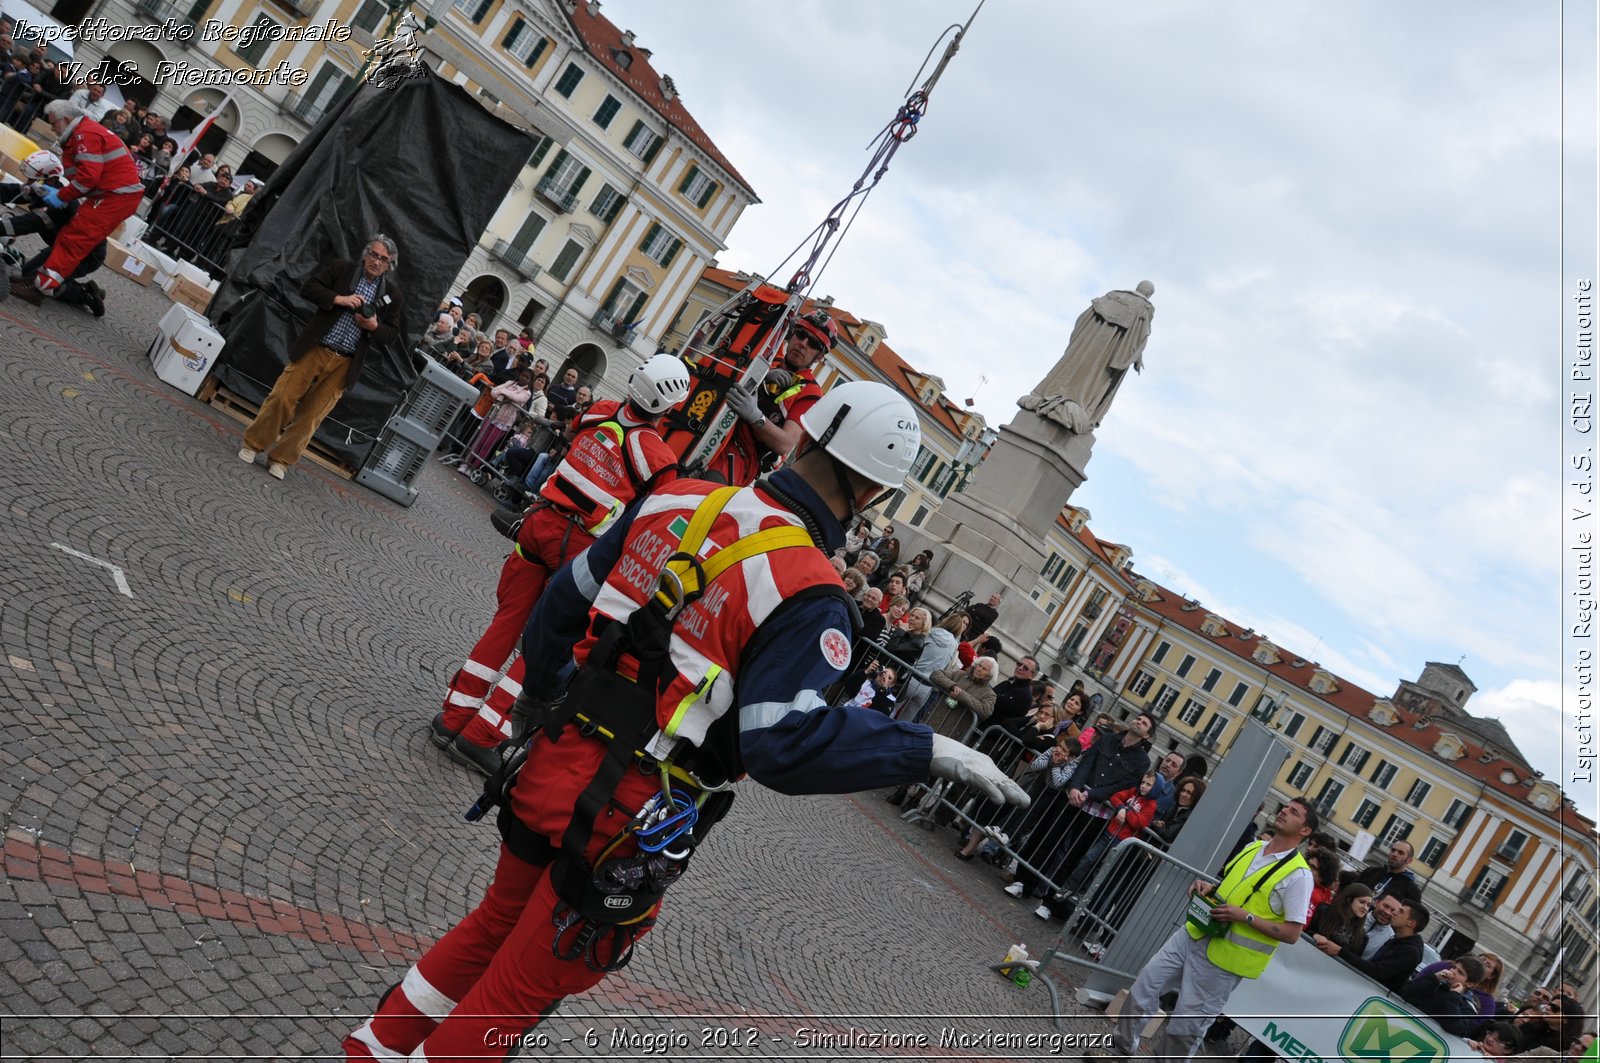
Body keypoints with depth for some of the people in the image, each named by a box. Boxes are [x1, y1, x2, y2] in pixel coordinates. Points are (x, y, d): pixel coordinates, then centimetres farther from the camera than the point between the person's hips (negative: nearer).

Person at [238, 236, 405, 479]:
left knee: (311, 415, 4)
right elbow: (308, 287, -3)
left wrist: (374, 327, -13)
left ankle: (281, 459, 17)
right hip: (314, 350, -1)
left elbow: (392, 334, 8)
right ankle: (253, 444, 16)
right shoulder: (340, 268, 2)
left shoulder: (394, 294, 5)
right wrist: (338, 299, -17)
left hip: (345, 364, 1)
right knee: (282, 397, -2)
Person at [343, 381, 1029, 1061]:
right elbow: (785, 743, -27)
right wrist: (933, 752, -21)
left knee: (499, 920, 31)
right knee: (527, 983, 16)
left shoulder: (678, 501, -2)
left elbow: (566, 601, 8)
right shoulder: (809, 596, -21)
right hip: (632, 821, -6)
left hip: (557, 758, 7)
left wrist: (539, 693, 25)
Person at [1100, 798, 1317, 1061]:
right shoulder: (1253, 847, 10)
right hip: (1195, 933, 7)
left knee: (1185, 1025, 3)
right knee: (1145, 985, 7)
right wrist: (1208, 887, 2)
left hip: (1223, 959, -7)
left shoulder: (1298, 875, -12)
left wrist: (1246, 917, -21)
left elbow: (1292, 934, -14)